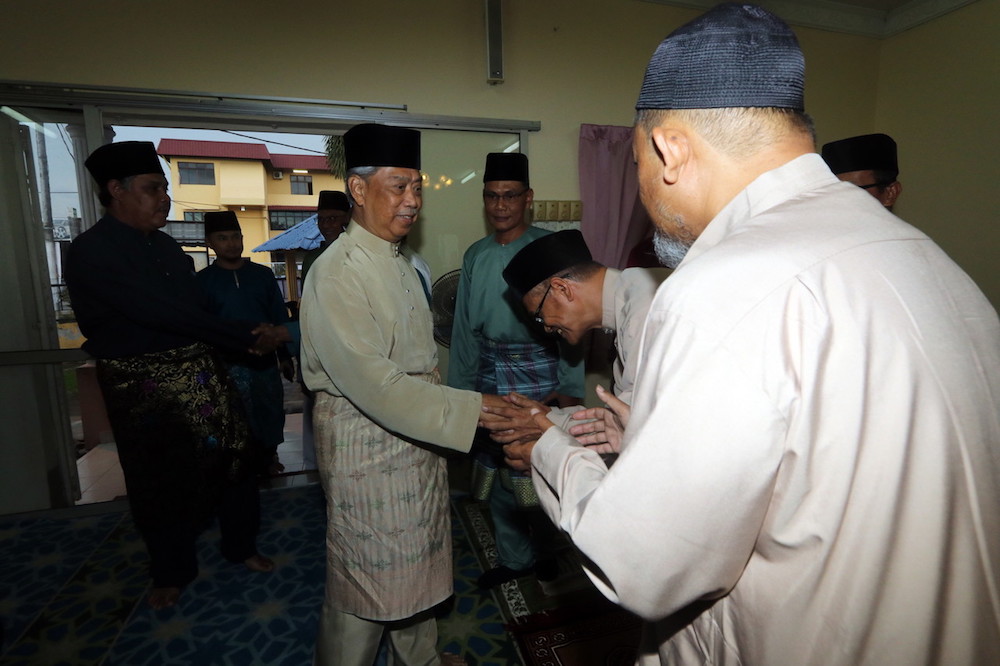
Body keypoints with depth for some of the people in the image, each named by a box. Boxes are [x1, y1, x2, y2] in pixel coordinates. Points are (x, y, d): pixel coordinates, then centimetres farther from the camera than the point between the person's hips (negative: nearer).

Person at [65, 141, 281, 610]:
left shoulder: (165, 246, 10)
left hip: (203, 376, 6)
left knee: (233, 461, 10)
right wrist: (247, 337, -24)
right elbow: (162, 314, -23)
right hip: (148, 389, -5)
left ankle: (241, 546, 33)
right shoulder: (91, 252, -14)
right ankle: (171, 572, 35)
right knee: (163, 482, 11)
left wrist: (247, 336, -6)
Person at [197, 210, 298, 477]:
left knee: (271, 414, 10)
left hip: (266, 361, 2)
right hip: (229, 366, -2)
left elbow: (280, 318, 7)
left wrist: (285, 356, 4)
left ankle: (268, 460, 30)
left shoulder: (262, 274, 6)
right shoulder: (203, 280, 1)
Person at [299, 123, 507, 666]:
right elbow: (374, 385, -28)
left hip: (416, 438, 9)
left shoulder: (401, 265, 10)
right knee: (365, 585, 9)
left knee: (417, 566, 24)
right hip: (366, 446, -8)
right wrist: (474, 409, -29)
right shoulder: (336, 274, -20)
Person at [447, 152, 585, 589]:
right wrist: (460, 387, 9)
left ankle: (543, 549, 37)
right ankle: (513, 558, 37)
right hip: (490, 378, 5)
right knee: (496, 474, 14)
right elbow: (464, 328, 9)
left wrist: (570, 388, -14)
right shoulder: (476, 255, 7)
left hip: (539, 377, -4)